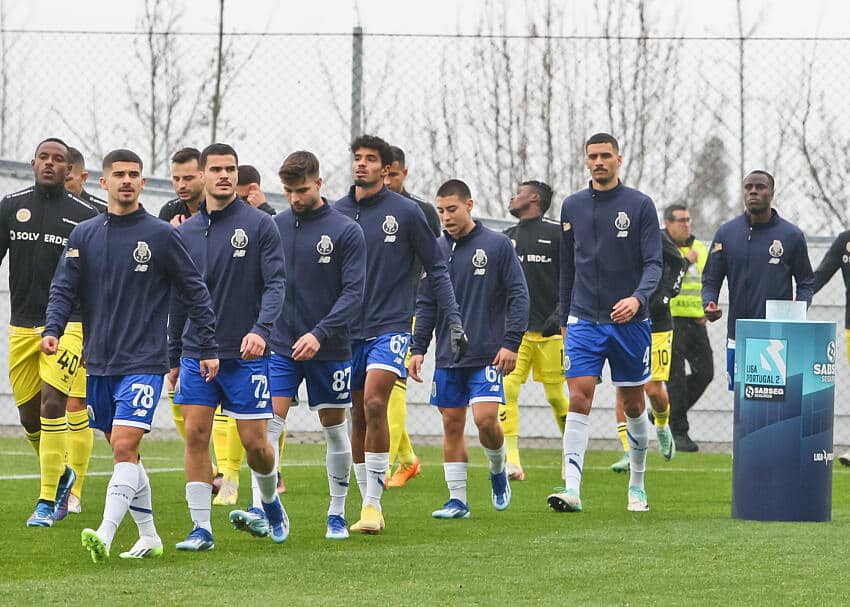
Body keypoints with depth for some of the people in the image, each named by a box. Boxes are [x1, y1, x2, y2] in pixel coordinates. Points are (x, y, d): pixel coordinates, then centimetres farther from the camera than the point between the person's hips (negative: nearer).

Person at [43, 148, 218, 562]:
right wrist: (53, 329, -14)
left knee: (125, 446, -17)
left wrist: (209, 349, 1)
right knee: (124, 452, 10)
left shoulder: (161, 236, -1)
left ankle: (105, 536, -26)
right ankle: (148, 537, 21)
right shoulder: (83, 235, 8)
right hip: (98, 364, 5)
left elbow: (194, 292, 4)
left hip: (143, 363, -5)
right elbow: (64, 289, 5)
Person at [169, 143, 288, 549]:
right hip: (196, 355, 3)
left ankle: (270, 500, 28)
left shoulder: (260, 225, -3)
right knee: (195, 435, -5)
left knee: (255, 442, -2)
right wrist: (173, 358, 16)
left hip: (245, 355, -3)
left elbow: (275, 284, -9)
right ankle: (201, 527, 0)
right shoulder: (185, 232, 9)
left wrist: (260, 329, -26)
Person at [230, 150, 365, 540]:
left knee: (334, 428, 8)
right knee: (268, 424, -11)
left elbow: (354, 292, -11)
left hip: (329, 349, -2)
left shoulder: (346, 231, -6)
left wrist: (320, 333, -21)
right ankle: (260, 511, -17)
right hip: (281, 347, 2)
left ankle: (337, 515, 19)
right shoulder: (274, 227, 4)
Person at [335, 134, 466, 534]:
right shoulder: (336, 213, 7)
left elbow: (435, 269, 3)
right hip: (347, 331, 4)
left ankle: (373, 504, -16)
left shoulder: (405, 212, -2)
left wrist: (454, 318, -3)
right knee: (357, 416, 6)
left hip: (390, 325, -4)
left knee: (374, 404, -20)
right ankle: (368, 505, 16)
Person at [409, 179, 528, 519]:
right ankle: (457, 500, 10)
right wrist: (418, 348, 5)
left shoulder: (498, 245, -3)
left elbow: (518, 296, -3)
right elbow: (426, 305, 13)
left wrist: (511, 342, -11)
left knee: (485, 418, -16)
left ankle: (498, 471, 13)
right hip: (447, 357, 4)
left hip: (487, 356, -4)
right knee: (452, 425, 4)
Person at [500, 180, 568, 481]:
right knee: (506, 389, -14)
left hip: (549, 330, -4)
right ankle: (512, 461, -16)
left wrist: (561, 314, -12)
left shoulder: (557, 233, -2)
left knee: (556, 395, 2)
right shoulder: (507, 238, 15)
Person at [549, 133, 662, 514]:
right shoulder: (572, 207, 8)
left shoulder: (639, 205, -2)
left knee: (633, 403, 9)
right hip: (584, 321, 2)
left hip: (630, 321, -1)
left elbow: (653, 263, -7)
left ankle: (637, 485, 26)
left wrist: (638, 298, -25)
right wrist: (564, 319, 17)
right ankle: (571, 489, -18)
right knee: (579, 399, -12)